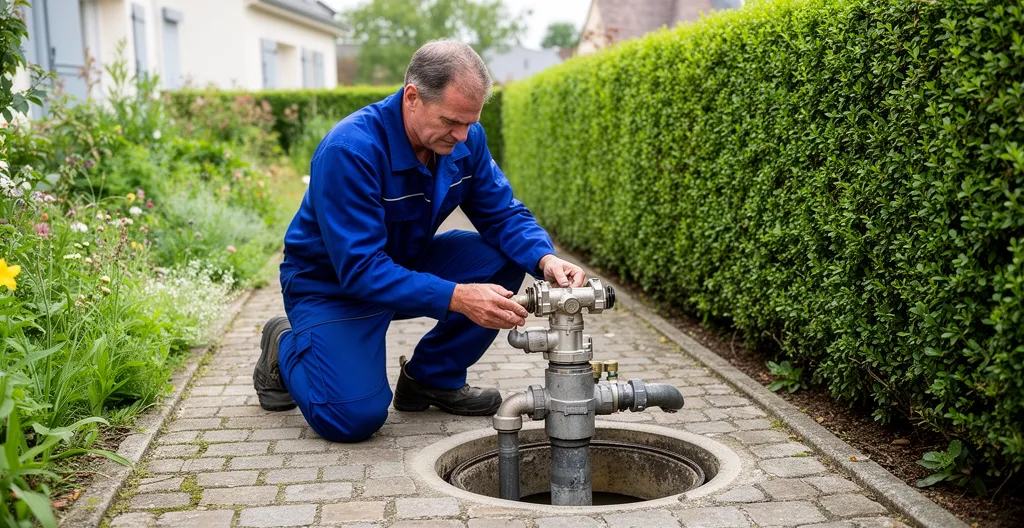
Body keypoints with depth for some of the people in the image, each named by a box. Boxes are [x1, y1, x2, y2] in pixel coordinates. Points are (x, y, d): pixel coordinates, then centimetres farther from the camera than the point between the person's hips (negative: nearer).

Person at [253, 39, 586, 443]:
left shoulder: (466, 139, -11)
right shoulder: (349, 149, -31)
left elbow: (503, 213, -6)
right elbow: (359, 269, -35)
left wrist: (545, 259, -27)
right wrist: (455, 297, -45)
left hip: (407, 265, 6)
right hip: (332, 284, -6)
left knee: (503, 260, -16)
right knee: (356, 417, -22)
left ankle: (432, 378, 2)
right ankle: (285, 348, 11)